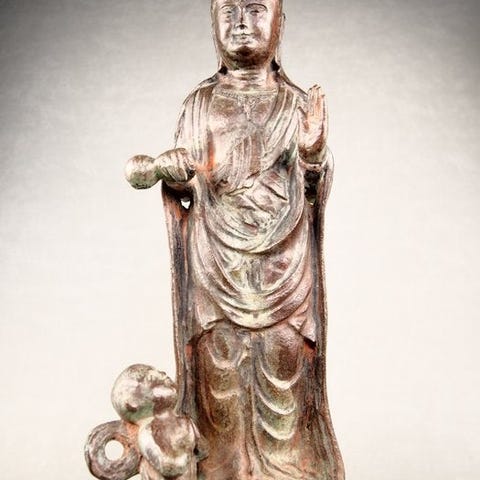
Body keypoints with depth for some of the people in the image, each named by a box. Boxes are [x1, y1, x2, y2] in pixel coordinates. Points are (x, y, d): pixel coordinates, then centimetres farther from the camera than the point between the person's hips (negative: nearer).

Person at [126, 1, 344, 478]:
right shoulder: (199, 103, 8)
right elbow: (186, 186, 4)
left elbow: (316, 190, 0)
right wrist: (163, 171, -17)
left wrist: (315, 155, -21)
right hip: (217, 268, 1)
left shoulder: (297, 103, 6)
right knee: (219, 376, 6)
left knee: (284, 380, 4)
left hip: (282, 268, 0)